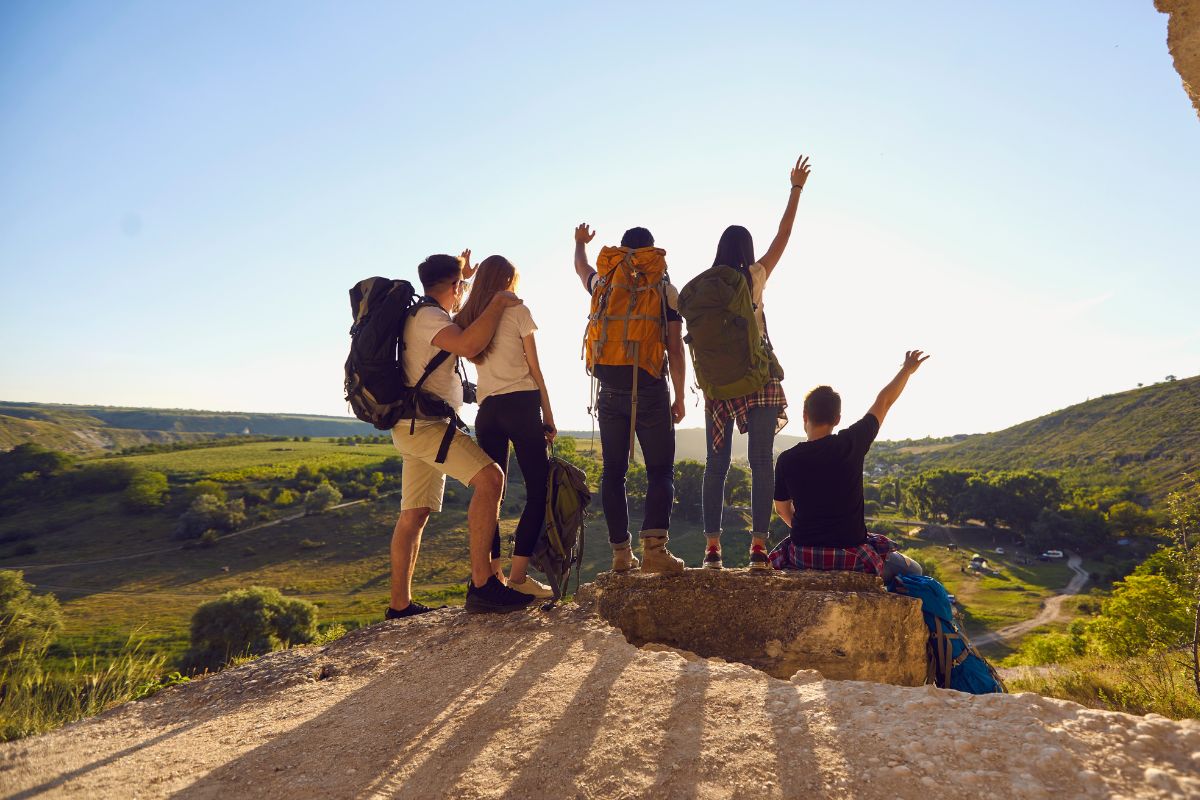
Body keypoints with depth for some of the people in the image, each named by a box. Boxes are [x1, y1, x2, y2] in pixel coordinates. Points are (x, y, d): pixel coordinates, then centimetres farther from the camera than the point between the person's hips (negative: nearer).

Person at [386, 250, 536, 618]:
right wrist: (498, 302, -15)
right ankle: (481, 584, -28)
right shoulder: (428, 316, -10)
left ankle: (400, 605, 14)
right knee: (489, 477, -23)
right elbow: (469, 345, -29)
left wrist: (460, 271, 46)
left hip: (415, 426, 11)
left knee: (415, 514, 10)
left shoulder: (418, 315, 21)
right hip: (424, 422, -11)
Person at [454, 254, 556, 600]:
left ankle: (492, 575, 6)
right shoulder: (517, 311, 1)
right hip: (521, 405, -5)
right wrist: (548, 416, 4)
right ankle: (518, 575, -8)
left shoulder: (467, 318, 12)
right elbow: (535, 370, -1)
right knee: (539, 489, -2)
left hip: (487, 411, 6)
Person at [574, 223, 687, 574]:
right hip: (649, 389, -3)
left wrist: (580, 242, 57)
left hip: (609, 390, 3)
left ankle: (621, 552, 8)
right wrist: (680, 397, 5)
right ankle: (654, 545, -16)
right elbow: (675, 349, -1)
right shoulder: (666, 289, 3)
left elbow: (581, 268, 36)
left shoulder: (603, 283, 12)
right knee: (660, 471, 0)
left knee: (613, 472, 8)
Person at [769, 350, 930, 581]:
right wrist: (907, 369, 22)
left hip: (803, 555, 1)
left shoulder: (787, 460, -7)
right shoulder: (851, 444, -10)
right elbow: (883, 402, 6)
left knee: (774, 564, 34)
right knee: (913, 571, 23)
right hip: (850, 553, -1)